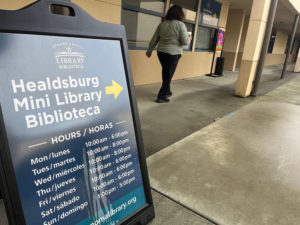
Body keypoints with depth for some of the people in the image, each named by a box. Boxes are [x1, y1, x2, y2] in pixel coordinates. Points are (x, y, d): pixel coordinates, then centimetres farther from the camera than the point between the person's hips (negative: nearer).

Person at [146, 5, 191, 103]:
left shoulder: (162, 24, 8)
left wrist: (149, 51, 18)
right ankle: (161, 96, 5)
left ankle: (167, 92, 33)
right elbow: (185, 42, -11)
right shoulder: (180, 24, -7)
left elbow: (154, 39, 10)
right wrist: (189, 38, 11)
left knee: (165, 73, 19)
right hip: (173, 53, -5)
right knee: (168, 75, 3)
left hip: (161, 52, 6)